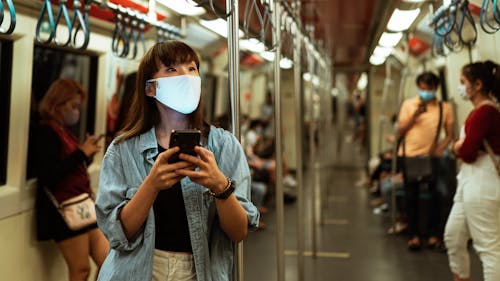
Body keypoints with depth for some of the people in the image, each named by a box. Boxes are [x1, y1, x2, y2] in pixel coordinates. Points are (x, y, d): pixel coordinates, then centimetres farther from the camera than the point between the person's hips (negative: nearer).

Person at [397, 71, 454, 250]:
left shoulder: (444, 108, 3)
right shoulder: (408, 104, 4)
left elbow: (449, 134, 4)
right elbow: (400, 131, 1)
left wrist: (440, 148, -12)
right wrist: (415, 115, -11)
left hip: (432, 156, 0)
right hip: (410, 155, 1)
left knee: (435, 193, -1)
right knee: (411, 195, 5)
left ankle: (433, 234, 11)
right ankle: (413, 235, 14)